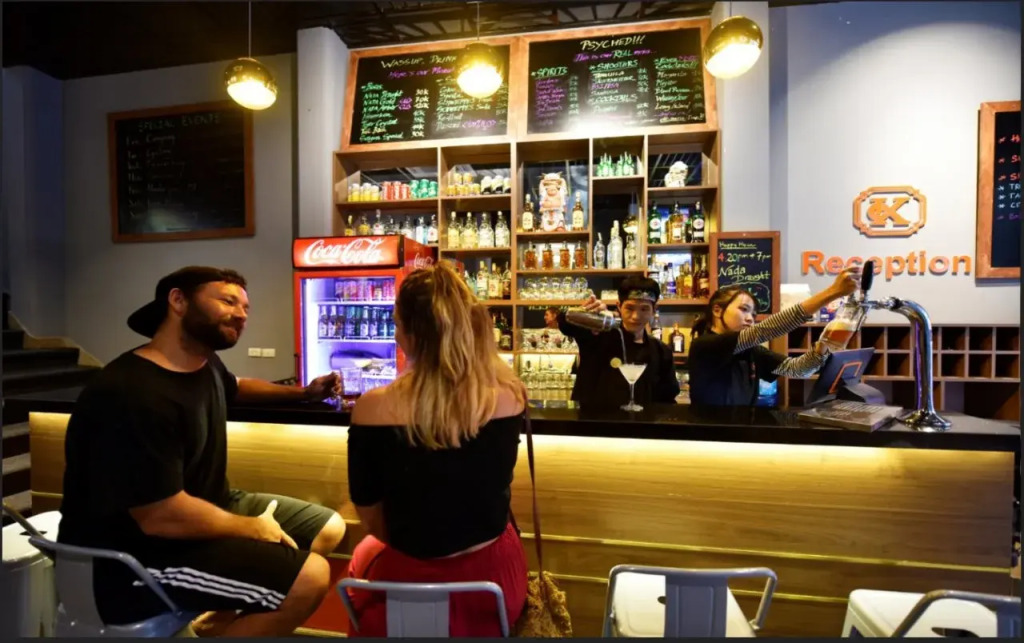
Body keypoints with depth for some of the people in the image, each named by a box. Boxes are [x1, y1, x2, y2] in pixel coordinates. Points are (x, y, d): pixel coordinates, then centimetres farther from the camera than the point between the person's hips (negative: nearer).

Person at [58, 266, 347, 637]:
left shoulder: (204, 364, 3)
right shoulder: (134, 395, -27)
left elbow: (234, 387, 28)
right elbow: (163, 518, -28)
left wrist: (303, 393, 20)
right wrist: (254, 529, -14)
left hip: (203, 509, 10)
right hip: (138, 554, -10)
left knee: (329, 529, 10)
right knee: (308, 577, -23)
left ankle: (226, 619, 12)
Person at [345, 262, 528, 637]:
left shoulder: (373, 409, -23)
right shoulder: (508, 393, -16)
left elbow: (371, 519, -7)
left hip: (410, 581, -2)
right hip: (495, 574, 2)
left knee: (364, 556, 33)